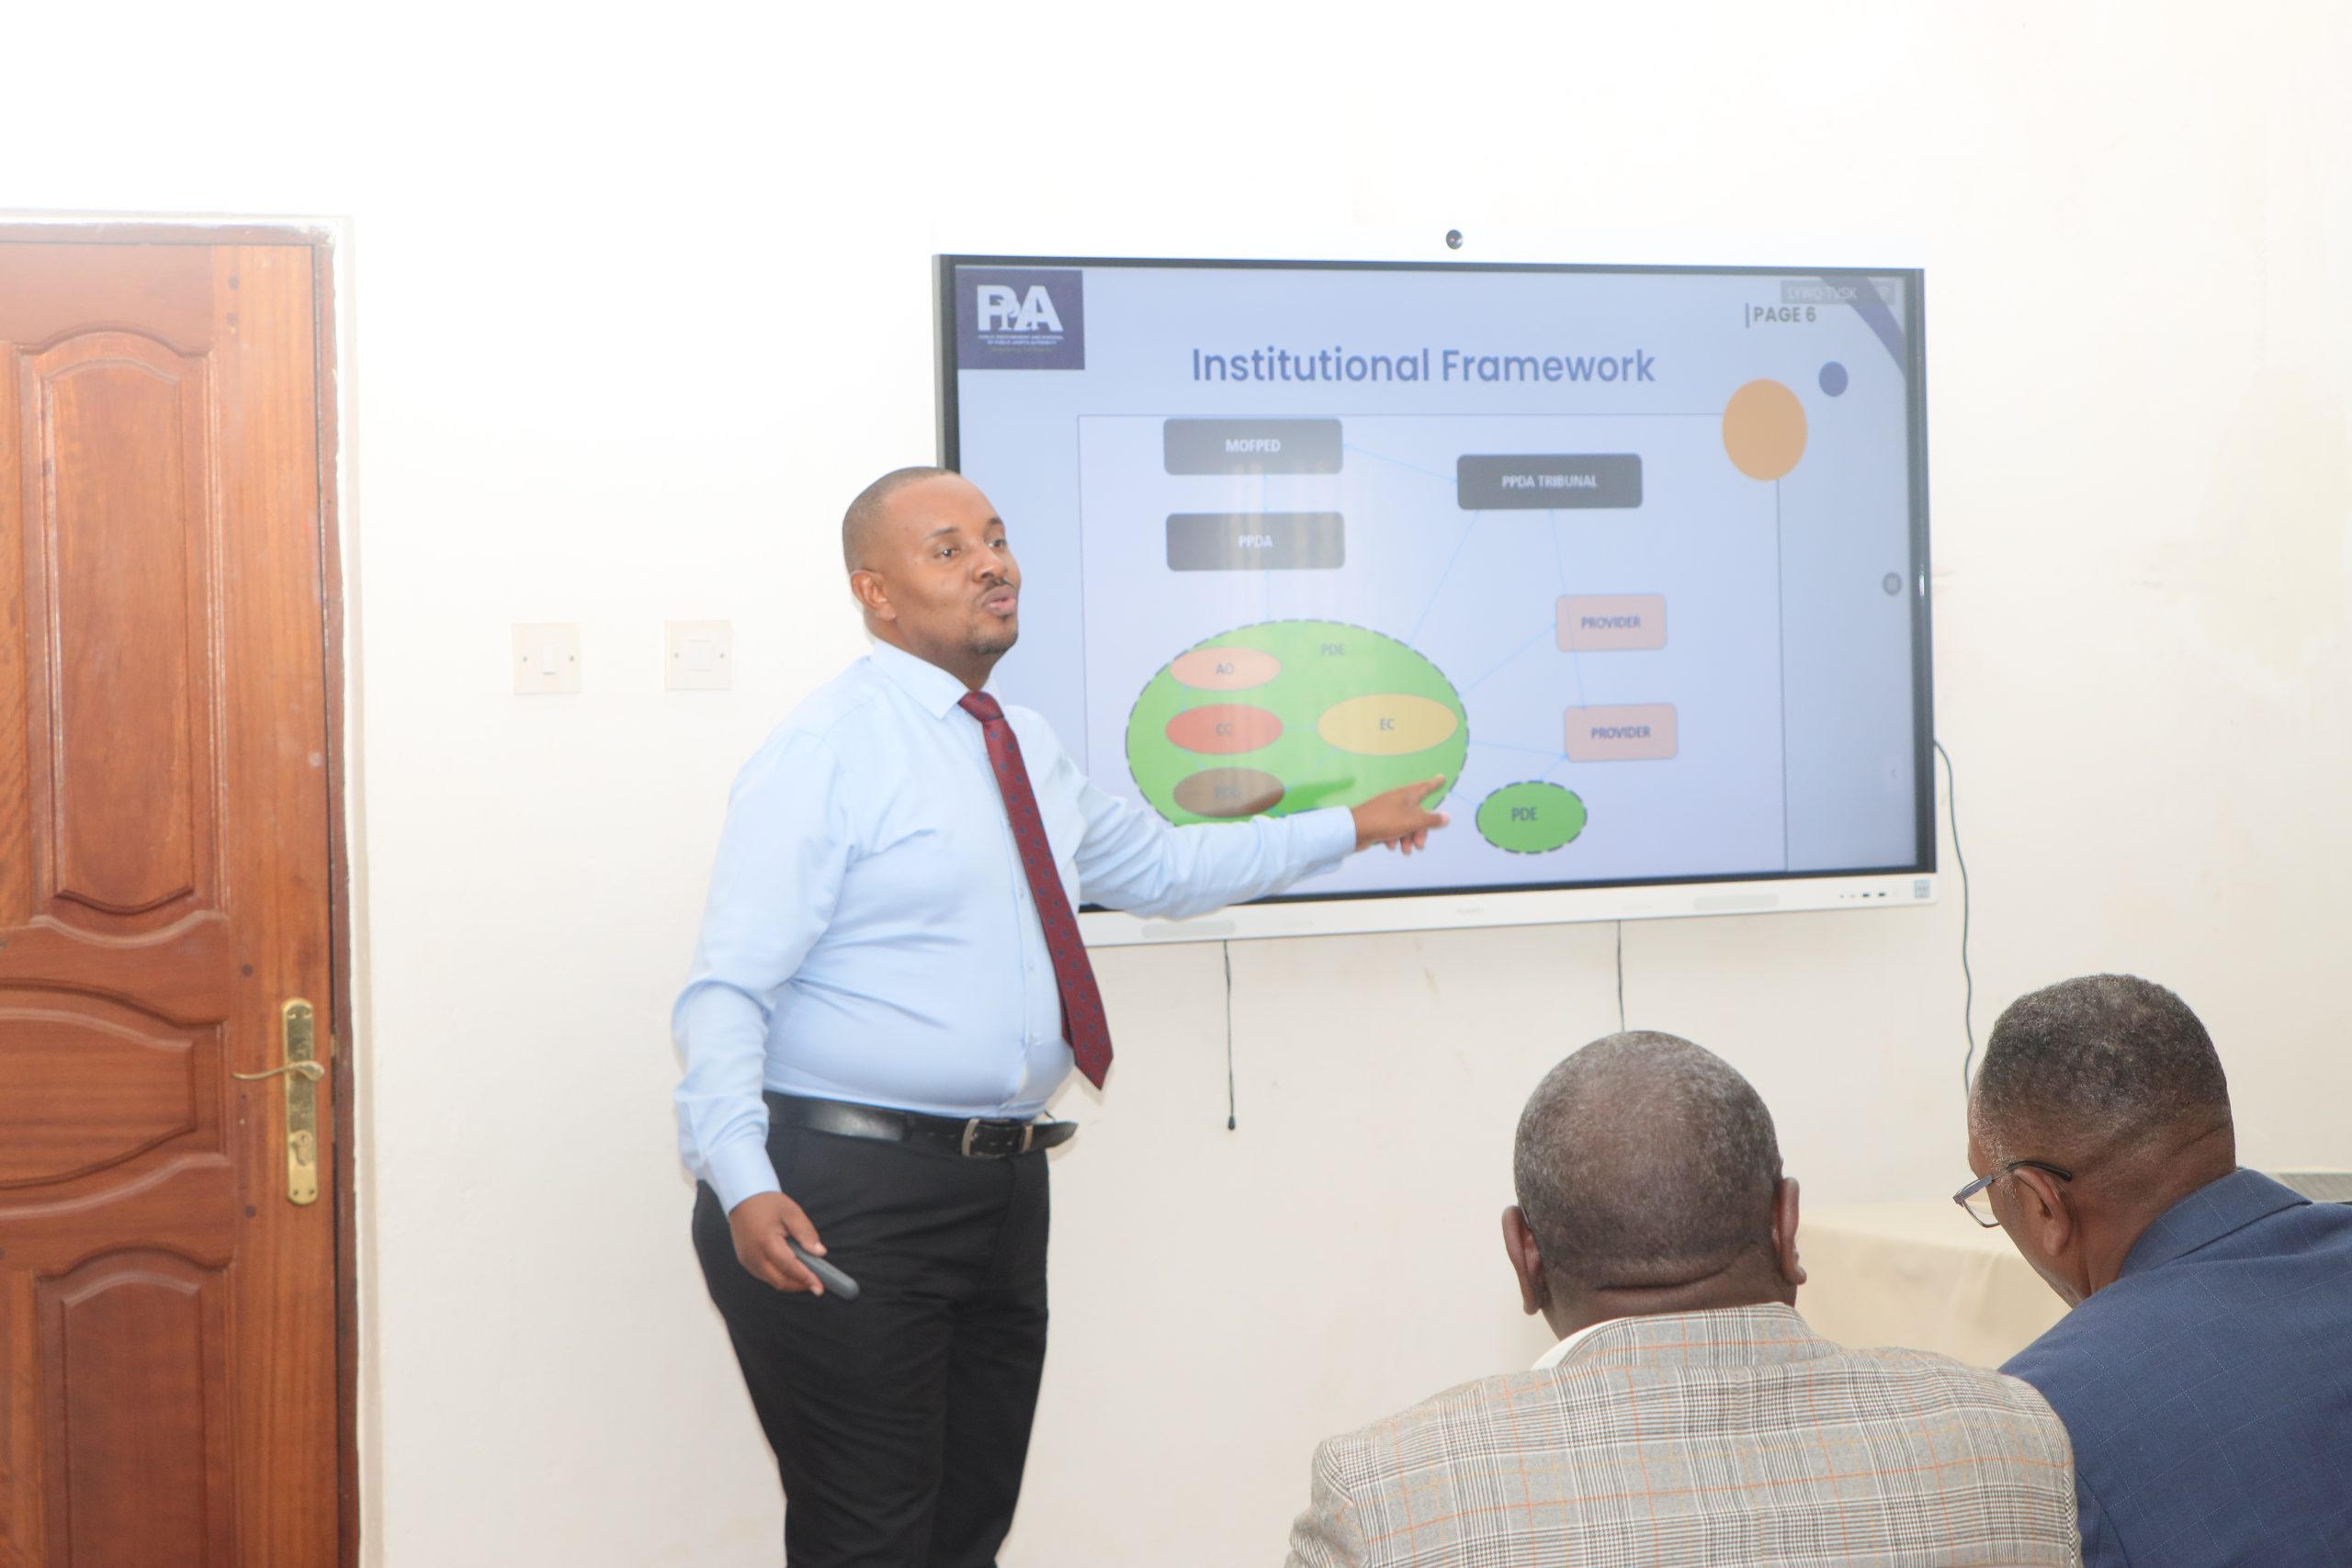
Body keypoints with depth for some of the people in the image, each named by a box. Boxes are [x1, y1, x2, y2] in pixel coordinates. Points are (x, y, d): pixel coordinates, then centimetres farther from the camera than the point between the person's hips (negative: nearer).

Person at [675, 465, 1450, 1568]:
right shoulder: (828, 752, -9)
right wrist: (744, 1185, -30)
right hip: (849, 1193, -8)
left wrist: (1349, 829, 33)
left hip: (1001, 1188, 8)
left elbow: (1160, 867, 31)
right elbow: (729, 992, -15)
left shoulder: (1024, 750, 15)